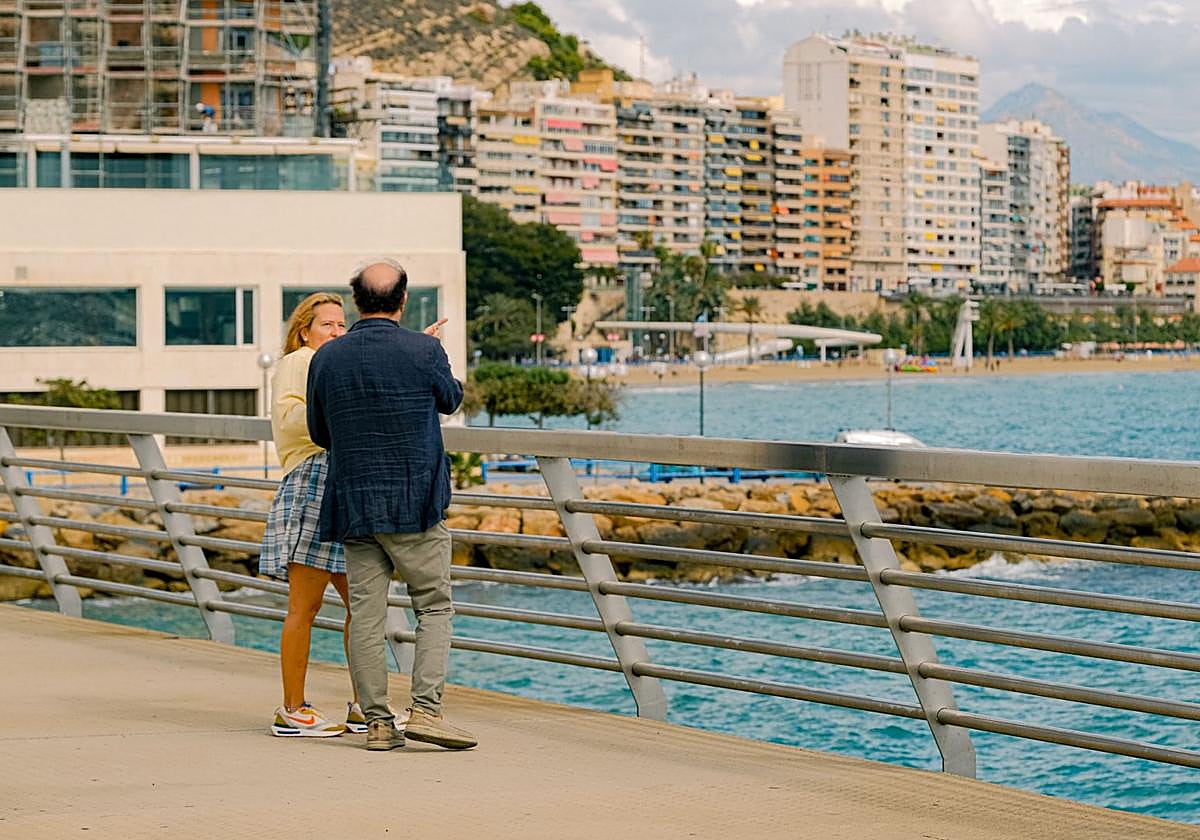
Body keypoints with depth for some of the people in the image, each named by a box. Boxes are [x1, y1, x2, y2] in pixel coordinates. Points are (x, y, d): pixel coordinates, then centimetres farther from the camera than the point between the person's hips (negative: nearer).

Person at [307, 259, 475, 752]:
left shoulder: (326, 358, 3)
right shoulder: (424, 351, -8)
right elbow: (451, 400, 12)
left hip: (353, 505, 3)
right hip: (415, 503, -3)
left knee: (366, 613, 5)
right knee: (434, 607, 5)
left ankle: (378, 723, 5)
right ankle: (425, 710, -7)